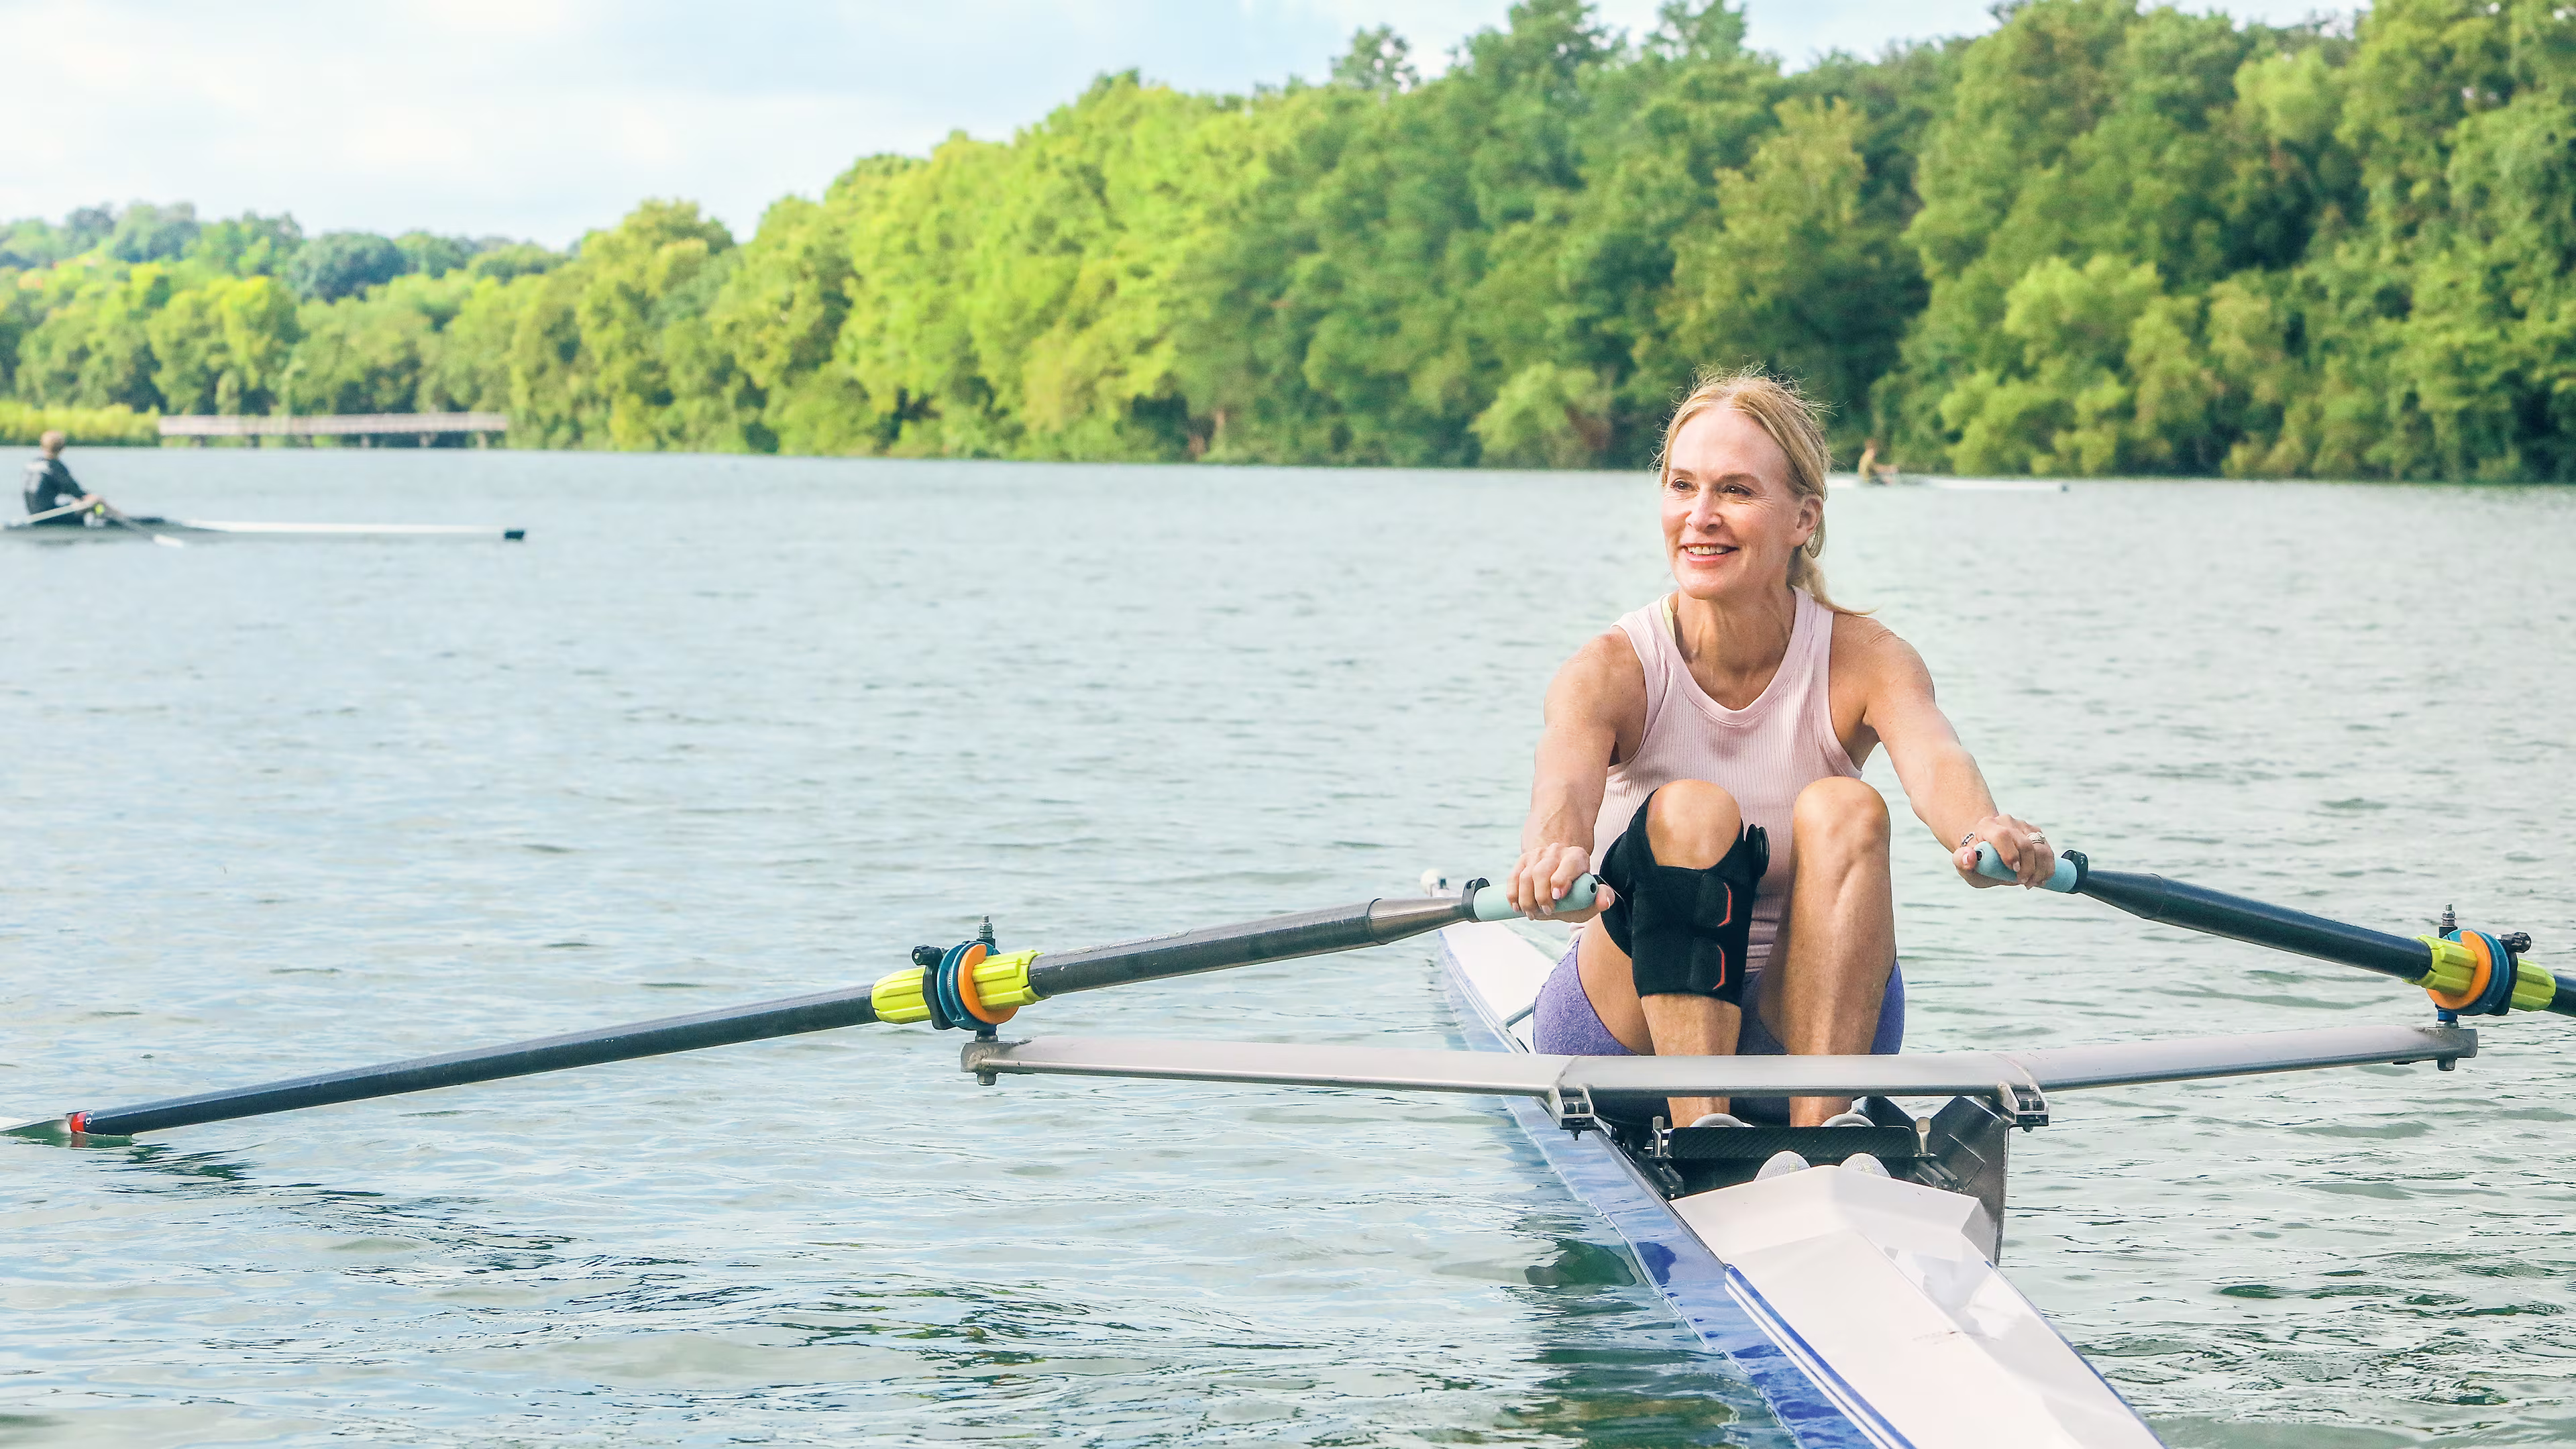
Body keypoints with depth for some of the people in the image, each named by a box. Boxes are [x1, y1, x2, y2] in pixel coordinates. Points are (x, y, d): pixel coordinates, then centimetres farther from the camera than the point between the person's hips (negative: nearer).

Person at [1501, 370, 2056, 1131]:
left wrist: (1981, 830, -56)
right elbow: (1566, 776, -35)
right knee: (1691, 811, -28)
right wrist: (1557, 848, -61)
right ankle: (1700, 1127, -41)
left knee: (1845, 810, -25)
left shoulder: (1866, 661, -8)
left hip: (1810, 1020, 1)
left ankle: (1824, 1122, -38)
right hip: (1629, 1033, -1)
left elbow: (1935, 758, -31)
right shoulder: (1611, 670, -11)